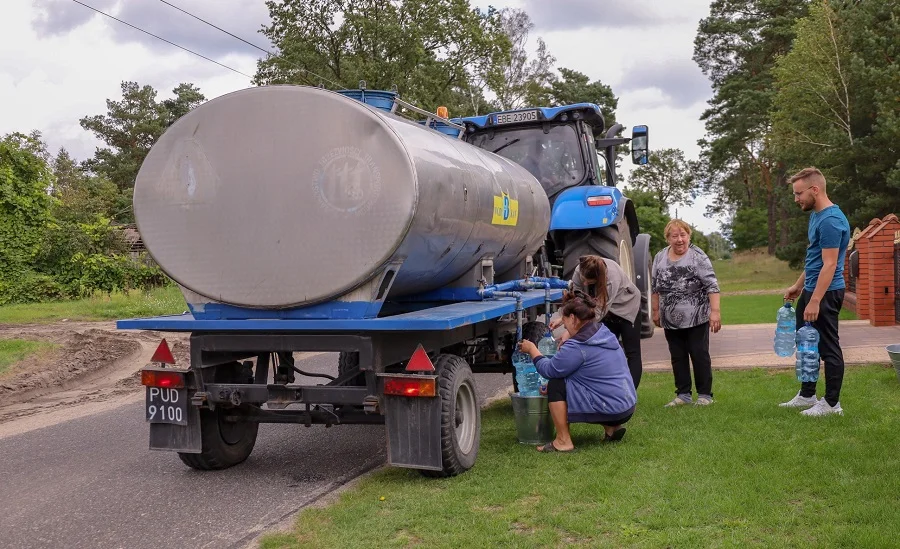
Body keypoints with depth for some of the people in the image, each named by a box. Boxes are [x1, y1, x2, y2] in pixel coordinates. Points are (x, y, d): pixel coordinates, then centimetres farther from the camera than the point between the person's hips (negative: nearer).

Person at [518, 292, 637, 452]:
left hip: (609, 410, -9)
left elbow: (549, 370, -8)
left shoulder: (577, 347, -19)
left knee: (556, 384, -5)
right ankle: (611, 427, 16)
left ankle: (563, 441, -2)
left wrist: (532, 349, 6)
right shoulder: (605, 334, 9)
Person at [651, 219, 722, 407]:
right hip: (671, 320, 5)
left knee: (700, 356, 2)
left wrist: (715, 311, -19)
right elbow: (655, 287, 14)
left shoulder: (698, 257, -9)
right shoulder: (659, 258, 6)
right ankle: (683, 395, 18)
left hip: (696, 319, -4)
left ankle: (704, 395, 12)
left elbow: (712, 285, -12)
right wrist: (656, 311, 14)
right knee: (678, 357, 9)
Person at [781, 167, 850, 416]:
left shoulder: (831, 220, -20)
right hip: (811, 290, 10)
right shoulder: (816, 215, 11)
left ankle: (832, 403, 8)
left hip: (825, 293, -10)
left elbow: (829, 264, -23)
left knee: (828, 347, -1)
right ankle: (807, 395, 26)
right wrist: (799, 285, 22)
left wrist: (815, 301, -25)